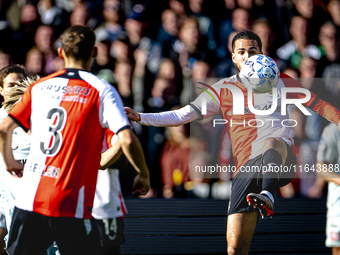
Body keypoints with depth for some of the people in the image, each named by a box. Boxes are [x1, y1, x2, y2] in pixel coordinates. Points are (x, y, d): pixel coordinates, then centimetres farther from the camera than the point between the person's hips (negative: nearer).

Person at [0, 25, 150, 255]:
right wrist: (144, 175, 4)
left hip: (28, 199, 4)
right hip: (70, 205, -4)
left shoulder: (39, 87, 11)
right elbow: (127, 140, -12)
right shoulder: (102, 91, -2)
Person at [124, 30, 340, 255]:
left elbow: (319, 105, 22)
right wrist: (141, 117, 5)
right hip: (246, 167, 2)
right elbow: (182, 116, 15)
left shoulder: (280, 81, 15)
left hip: (282, 160, -2)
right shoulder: (222, 90, 15)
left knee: (272, 142, -40)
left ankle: (268, 195, -63)